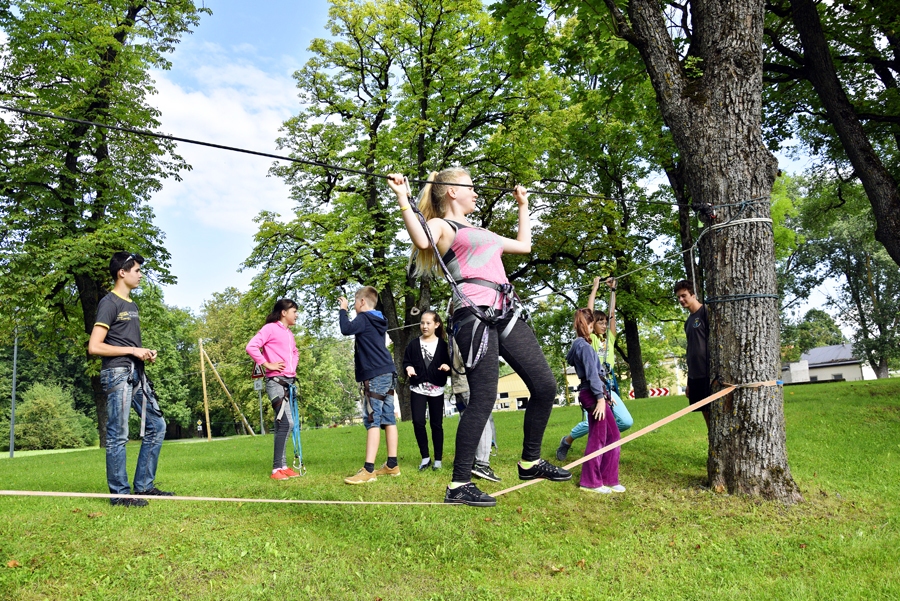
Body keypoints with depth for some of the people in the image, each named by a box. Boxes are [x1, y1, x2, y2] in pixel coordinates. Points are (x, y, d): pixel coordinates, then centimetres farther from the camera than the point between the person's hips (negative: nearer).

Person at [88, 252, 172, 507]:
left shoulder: (131, 305, 19)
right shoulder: (109, 303, -7)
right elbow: (94, 346, -15)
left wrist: (145, 353, 8)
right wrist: (132, 350, -15)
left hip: (137, 374, 9)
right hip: (117, 374, -9)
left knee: (157, 426, 8)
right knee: (118, 435, -4)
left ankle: (144, 486, 16)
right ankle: (120, 494, 4)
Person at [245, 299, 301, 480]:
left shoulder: (289, 333, 18)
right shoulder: (270, 328, -6)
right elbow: (251, 347, -17)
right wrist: (267, 364, -15)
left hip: (289, 382, 8)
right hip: (276, 382, -8)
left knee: (283, 424, 10)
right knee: (286, 422, -15)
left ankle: (282, 466, 16)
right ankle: (277, 468, -9)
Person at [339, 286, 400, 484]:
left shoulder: (363, 318, -6)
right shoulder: (377, 321, 20)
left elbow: (346, 329, -22)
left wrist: (343, 310, -7)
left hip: (375, 376, -9)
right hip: (387, 373, 9)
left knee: (372, 421, -12)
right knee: (388, 419, 9)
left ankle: (368, 470, -15)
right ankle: (392, 465, 12)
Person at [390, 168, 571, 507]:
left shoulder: (479, 232, 29)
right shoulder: (441, 226, 4)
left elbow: (524, 245, 38)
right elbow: (421, 240, -22)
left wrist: (523, 205, 47)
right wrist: (402, 199, -21)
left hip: (504, 314, 8)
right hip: (474, 315, -8)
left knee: (545, 386, 5)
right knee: (483, 399, -13)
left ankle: (530, 462, 22)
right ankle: (458, 486, -4)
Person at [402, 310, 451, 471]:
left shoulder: (442, 344, 3)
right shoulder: (413, 344, 7)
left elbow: (449, 362, 5)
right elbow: (406, 361, 7)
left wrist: (447, 366, -17)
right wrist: (408, 368, -14)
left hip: (436, 389, -1)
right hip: (417, 388, 1)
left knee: (436, 424, 4)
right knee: (418, 421, -9)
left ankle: (438, 459, 14)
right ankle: (425, 456, 6)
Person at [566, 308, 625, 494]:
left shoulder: (580, 345, 18)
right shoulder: (584, 346, -12)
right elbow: (592, 374, -18)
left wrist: (606, 394, 25)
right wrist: (600, 398, -20)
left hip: (596, 393, 10)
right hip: (593, 395, -10)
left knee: (612, 434, 11)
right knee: (597, 438, -4)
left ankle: (608, 479, 16)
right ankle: (590, 482, 5)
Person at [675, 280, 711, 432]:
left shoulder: (706, 311, -6)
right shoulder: (688, 322, 18)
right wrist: (689, 381, 20)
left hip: (708, 374, -8)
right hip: (696, 376, 8)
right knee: (706, 412, 10)